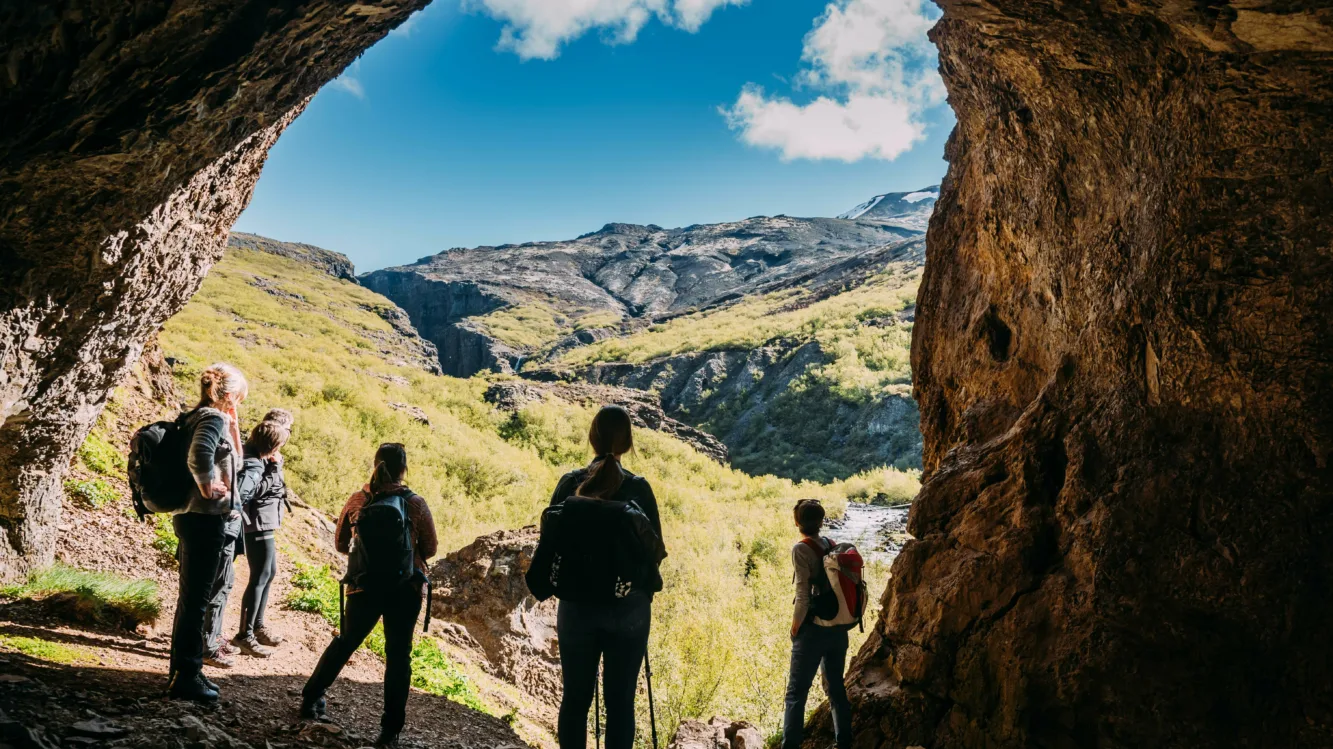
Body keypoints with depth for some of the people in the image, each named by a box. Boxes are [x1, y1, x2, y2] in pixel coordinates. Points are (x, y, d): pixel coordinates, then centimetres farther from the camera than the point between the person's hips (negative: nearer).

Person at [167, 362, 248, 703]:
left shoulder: (196, 418, 15)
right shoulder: (212, 418, -14)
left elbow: (233, 463, 21)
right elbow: (199, 455, -36)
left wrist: (233, 426, 12)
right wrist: (208, 486, -20)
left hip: (192, 518, 10)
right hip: (206, 519, -10)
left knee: (192, 598, 18)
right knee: (196, 600, -2)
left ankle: (183, 670, 28)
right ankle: (187, 676, 7)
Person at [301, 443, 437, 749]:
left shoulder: (357, 501, -1)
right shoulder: (416, 504, -8)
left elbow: (341, 544, 9)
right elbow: (429, 549, 1)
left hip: (364, 587, 2)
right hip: (405, 589, -2)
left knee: (345, 643, 23)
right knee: (398, 655, 5)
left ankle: (311, 699, 35)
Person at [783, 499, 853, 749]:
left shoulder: (801, 550, -12)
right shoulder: (833, 547, 6)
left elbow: (803, 595, -15)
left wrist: (795, 627, -5)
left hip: (814, 630, -6)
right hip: (838, 628, 6)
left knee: (796, 693, -1)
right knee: (837, 688, 16)